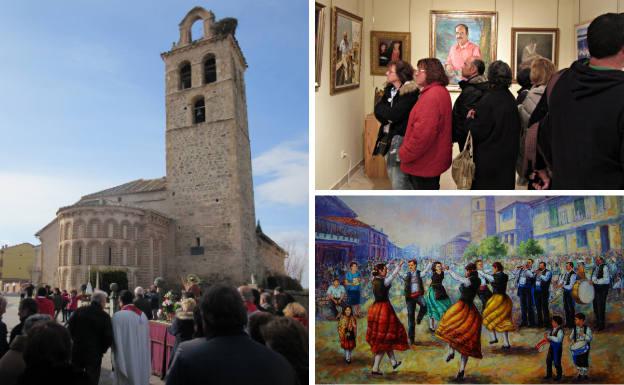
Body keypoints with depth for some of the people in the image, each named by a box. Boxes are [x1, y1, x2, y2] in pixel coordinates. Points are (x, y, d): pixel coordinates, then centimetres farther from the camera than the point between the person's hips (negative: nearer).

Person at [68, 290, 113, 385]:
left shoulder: (79, 311, -3)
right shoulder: (105, 316, -12)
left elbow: (69, 328, -2)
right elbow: (109, 338, -15)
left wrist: (75, 340, 13)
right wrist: (102, 349, 2)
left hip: (77, 351, 3)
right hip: (94, 354, -3)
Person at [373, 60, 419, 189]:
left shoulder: (410, 92, -15)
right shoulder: (389, 89, 10)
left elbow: (394, 115, -22)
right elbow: (378, 111, 4)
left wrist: (382, 109, -5)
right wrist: (389, 117, -14)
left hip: (401, 138, -9)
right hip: (388, 136, 9)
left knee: (399, 179, -8)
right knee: (392, 172, 19)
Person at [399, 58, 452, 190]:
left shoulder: (432, 95, -22)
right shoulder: (440, 92, 14)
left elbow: (423, 132, -29)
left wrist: (405, 154, -18)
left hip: (425, 162, -10)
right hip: (432, 158, 10)